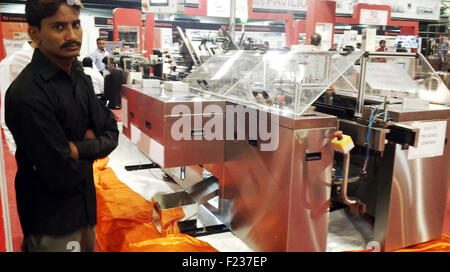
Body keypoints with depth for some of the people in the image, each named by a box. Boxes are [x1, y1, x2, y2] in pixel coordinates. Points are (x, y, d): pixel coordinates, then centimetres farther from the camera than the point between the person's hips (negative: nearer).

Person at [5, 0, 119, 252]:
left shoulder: (79, 77, 2)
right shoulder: (27, 95, -25)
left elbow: (111, 133, -1)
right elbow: (64, 176, -25)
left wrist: (79, 149, -19)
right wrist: (91, 143, -8)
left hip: (84, 210, 8)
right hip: (52, 226, -7)